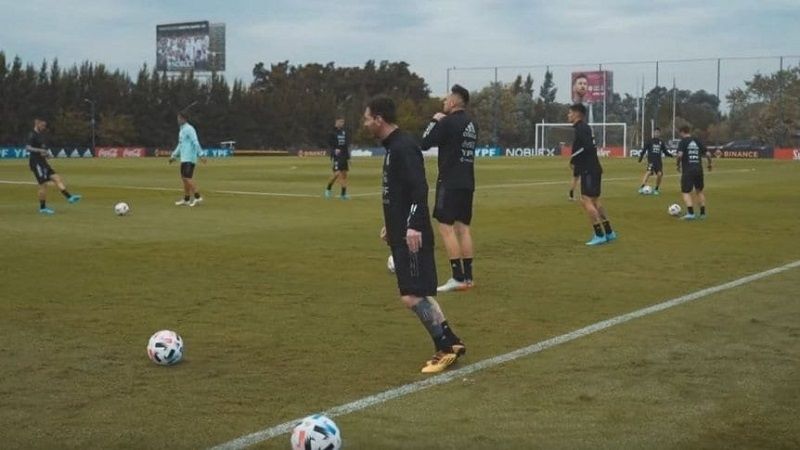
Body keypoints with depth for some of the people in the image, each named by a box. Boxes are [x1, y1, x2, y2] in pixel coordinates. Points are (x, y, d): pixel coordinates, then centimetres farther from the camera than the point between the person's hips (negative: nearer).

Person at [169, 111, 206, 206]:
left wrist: (201, 155, -24)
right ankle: (186, 200, 13)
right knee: (184, 178, 10)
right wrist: (174, 156, 25)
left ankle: (197, 197, -13)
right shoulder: (182, 130, 19)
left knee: (188, 178, -14)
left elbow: (195, 142, -19)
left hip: (189, 159, -10)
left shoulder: (189, 129, -11)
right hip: (184, 158, 10)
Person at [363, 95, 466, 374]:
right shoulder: (392, 147, 16)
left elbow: (419, 189, -23)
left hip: (413, 237, -10)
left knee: (412, 296, -11)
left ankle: (447, 345, -1)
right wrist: (390, 225, 27)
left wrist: (414, 226, -29)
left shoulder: (404, 146, -15)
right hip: (402, 235, 10)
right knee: (416, 295, 11)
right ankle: (447, 345, 16)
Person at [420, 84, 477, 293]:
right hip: (467, 182, 8)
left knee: (446, 227, -7)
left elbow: (424, 143, -9)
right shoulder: (471, 124, 12)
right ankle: (468, 277, 12)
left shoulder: (448, 122, -13)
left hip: (450, 182, -8)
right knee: (463, 227, 11)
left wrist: (434, 121, 3)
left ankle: (458, 278, -11)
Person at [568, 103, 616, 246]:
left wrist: (574, 158, -14)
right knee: (594, 200, 15)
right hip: (590, 169, 10)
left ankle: (599, 235, -11)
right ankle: (608, 233, 20)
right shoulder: (583, 127, 16)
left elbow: (588, 147, -25)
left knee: (586, 200, -11)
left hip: (589, 170, -10)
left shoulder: (581, 128, -14)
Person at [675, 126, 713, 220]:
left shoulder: (683, 142, -4)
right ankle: (702, 213, 20)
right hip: (699, 169, 5)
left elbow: (680, 155, -19)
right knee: (700, 191, 19)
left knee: (686, 192, -1)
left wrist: (678, 165, -2)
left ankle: (690, 213, -18)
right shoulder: (698, 141, 10)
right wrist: (709, 165, 25)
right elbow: (707, 154, 8)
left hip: (687, 170, -5)